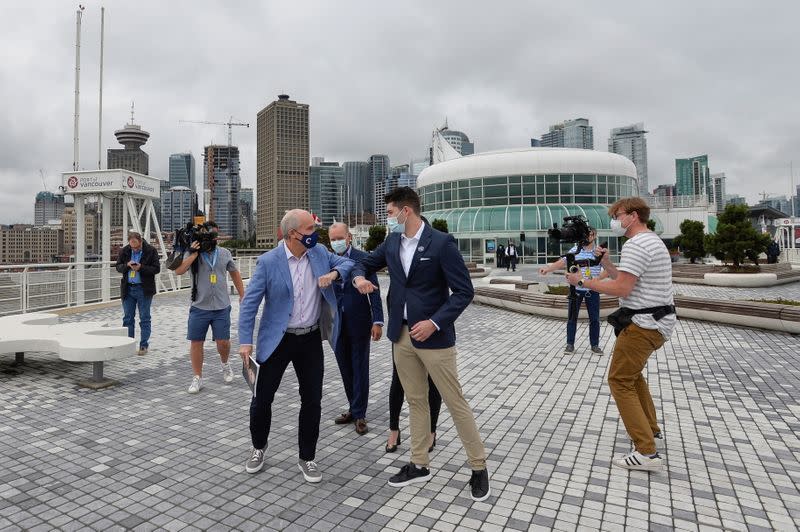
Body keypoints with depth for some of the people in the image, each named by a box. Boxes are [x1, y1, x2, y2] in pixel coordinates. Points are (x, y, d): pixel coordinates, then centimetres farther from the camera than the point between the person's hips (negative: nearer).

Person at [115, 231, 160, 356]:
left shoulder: (151, 251, -6)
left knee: (144, 318, 3)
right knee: (128, 318, 9)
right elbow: (118, 266, 8)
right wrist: (127, 265, -13)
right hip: (128, 289, 4)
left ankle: (144, 345, 10)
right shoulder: (124, 251, 5)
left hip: (144, 289, -4)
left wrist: (141, 267, -21)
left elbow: (156, 268, -8)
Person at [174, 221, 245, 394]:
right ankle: (197, 378, 17)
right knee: (196, 342, 3)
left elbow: (234, 273, 17)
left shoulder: (224, 253, 6)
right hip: (199, 307, -1)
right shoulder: (192, 253, -1)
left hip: (221, 307, 1)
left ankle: (225, 364, 33)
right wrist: (194, 254, -18)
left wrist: (242, 294, 15)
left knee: (223, 341, 2)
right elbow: (179, 271, -15)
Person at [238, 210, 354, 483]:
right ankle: (258, 447, 38)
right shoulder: (268, 261, -12)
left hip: (311, 339, 3)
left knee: (312, 400, 7)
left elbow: (348, 262, 8)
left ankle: (307, 457, 26)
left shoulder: (319, 252, -2)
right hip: (278, 340, -2)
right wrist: (246, 341, -15)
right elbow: (250, 302, -10)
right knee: (263, 397, 9)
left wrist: (334, 273, -14)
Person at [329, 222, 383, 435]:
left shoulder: (363, 258, -7)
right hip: (337, 325, 4)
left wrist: (377, 321, -14)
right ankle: (353, 408, 29)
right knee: (345, 368, 13)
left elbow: (374, 291, -9)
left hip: (359, 323, -4)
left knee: (360, 368, 5)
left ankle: (359, 414, 17)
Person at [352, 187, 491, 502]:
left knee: (455, 402, 5)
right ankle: (419, 465, 31)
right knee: (415, 401, 16)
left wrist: (435, 322, -22)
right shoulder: (391, 242, 5)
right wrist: (359, 277, -6)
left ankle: (479, 467, 22)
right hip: (402, 335, 6)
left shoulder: (441, 243, -14)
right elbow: (364, 263, 18)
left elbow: (464, 291, -13)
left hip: (433, 336, -6)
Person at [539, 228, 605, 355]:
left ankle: (595, 345, 22)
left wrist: (598, 278, -21)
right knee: (572, 317, 6)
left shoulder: (600, 252, -1)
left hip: (592, 290, 0)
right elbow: (563, 261, -8)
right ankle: (570, 344, 16)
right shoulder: (575, 250, 0)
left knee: (594, 319, 8)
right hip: (576, 289, 0)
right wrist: (548, 268, -23)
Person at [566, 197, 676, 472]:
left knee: (620, 382, -5)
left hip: (642, 325, -11)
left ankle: (647, 452, -4)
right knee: (632, 373, 26)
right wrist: (607, 265, 9)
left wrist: (583, 281, -14)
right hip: (658, 322, 11)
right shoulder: (654, 241, 17)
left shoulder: (635, 245, -18)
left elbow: (621, 289, -23)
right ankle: (651, 430, 37)